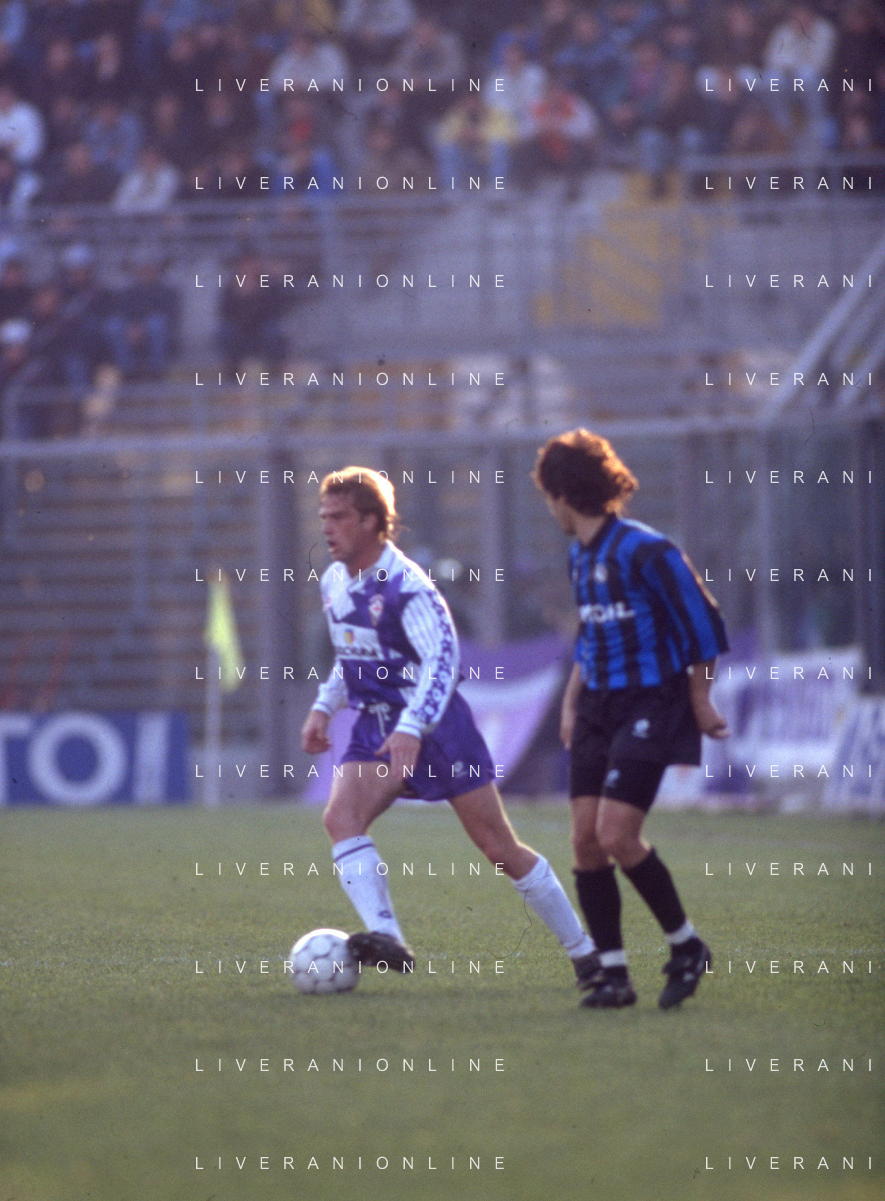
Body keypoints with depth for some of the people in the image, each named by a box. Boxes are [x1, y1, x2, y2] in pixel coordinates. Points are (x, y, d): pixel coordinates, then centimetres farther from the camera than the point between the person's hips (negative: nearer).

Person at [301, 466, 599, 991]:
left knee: (500, 846, -2)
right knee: (340, 816, -21)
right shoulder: (334, 582, 7)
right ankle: (387, 939, -31)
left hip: (436, 726, -7)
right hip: (376, 727, 7)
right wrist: (324, 707, 17)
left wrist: (411, 729, -38)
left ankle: (583, 948, 13)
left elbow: (442, 657, -28)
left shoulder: (406, 585, -18)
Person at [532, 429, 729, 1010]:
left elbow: (701, 620, -11)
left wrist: (700, 698, -7)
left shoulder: (644, 550, -15)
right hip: (600, 708, 8)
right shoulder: (582, 554, 11)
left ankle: (687, 946, 2)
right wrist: (572, 700, 17)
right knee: (585, 840, -1)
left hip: (652, 705, -8)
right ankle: (613, 973, 5)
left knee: (616, 834, -17)